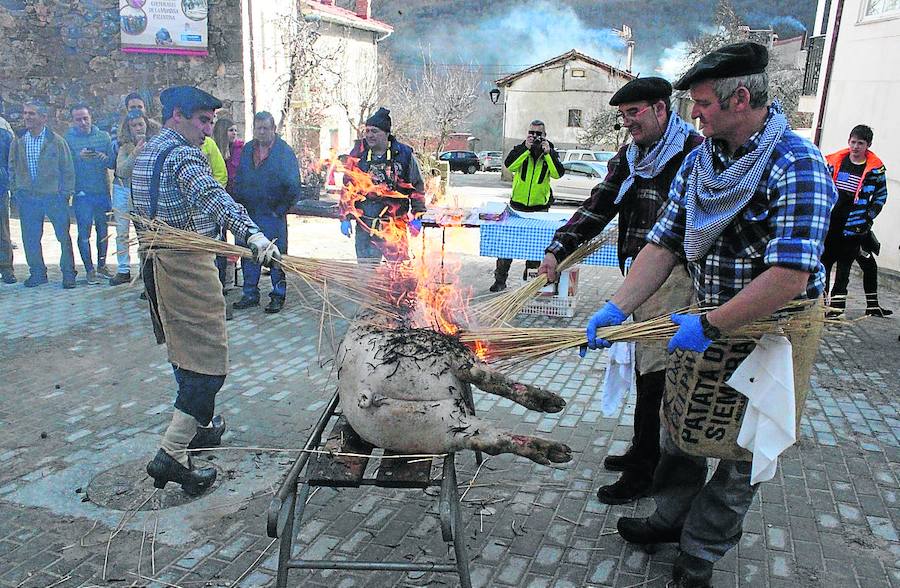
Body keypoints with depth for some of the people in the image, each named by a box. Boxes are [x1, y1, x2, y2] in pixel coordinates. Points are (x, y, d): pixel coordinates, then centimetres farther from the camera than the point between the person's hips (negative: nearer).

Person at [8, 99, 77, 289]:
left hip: (54, 196, -3)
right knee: (30, 238, 8)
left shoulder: (57, 141, -4)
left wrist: (66, 194, -4)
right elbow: (12, 168, 13)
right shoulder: (18, 141, 5)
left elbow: (68, 169, -1)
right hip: (27, 198, 3)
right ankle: (37, 273, 21)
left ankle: (68, 273, 11)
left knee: (64, 236, 0)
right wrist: (15, 191, 6)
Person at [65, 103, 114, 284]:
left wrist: (104, 158, -17)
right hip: (82, 193, -2)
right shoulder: (68, 138, 0)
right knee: (84, 232, 0)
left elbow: (113, 163, 4)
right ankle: (89, 269, 7)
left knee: (103, 229, 11)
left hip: (102, 190, 3)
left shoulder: (103, 136, 6)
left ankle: (102, 264, 24)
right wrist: (78, 156, -23)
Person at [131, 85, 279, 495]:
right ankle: (171, 454, -11)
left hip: (156, 259, 10)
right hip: (186, 263, -10)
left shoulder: (146, 152, 18)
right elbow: (211, 196, -33)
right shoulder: (183, 155, -14)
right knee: (208, 360, -8)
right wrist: (252, 234, -47)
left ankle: (197, 427, 35)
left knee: (184, 350, 21)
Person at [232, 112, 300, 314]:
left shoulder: (284, 151, -5)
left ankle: (278, 295, 12)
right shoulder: (247, 149, 10)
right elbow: (238, 180, 14)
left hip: (273, 214, -5)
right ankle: (250, 294, 20)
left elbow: (293, 185, -7)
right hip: (248, 213, 5)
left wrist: (281, 209, -8)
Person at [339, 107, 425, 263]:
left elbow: (417, 186, 6)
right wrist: (345, 218, 6)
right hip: (364, 224, 2)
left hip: (394, 224, -2)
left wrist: (416, 216, 2)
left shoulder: (404, 153, -1)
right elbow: (347, 187, 10)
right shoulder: (358, 153, 4)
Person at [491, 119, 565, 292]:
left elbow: (558, 174, -12)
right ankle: (500, 279, 7)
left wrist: (548, 153, -19)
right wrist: (526, 148, -21)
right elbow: (510, 166, -17)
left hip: (540, 207, 1)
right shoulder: (520, 149, 2)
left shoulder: (551, 152, 3)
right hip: (517, 205, 0)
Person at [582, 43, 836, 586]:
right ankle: (673, 518, 42)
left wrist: (708, 327, -26)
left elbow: (789, 278, -29)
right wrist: (617, 309, -11)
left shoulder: (797, 166, -21)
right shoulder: (699, 160, 1)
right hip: (708, 321, 7)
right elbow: (664, 244, -1)